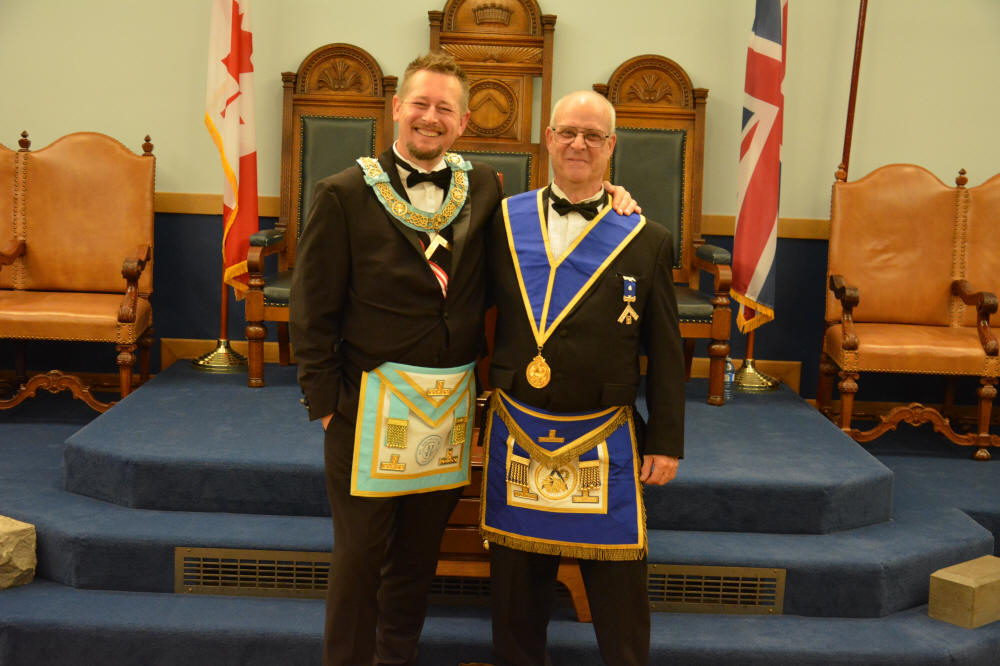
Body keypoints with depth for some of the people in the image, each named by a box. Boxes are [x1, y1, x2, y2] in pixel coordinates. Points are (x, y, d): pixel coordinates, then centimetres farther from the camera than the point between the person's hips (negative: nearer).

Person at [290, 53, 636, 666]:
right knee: (360, 556, 7)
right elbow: (313, 310, -6)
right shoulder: (346, 194, -6)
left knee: (420, 552, 17)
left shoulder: (484, 188, 5)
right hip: (372, 402, -3)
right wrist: (327, 400, -9)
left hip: (451, 404, 4)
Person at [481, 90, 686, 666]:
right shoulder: (504, 222, 3)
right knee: (516, 591, 14)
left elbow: (665, 351, 2)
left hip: (604, 443, -1)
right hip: (516, 434, 2)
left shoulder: (647, 240, 0)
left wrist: (666, 442, 0)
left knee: (621, 594, 6)